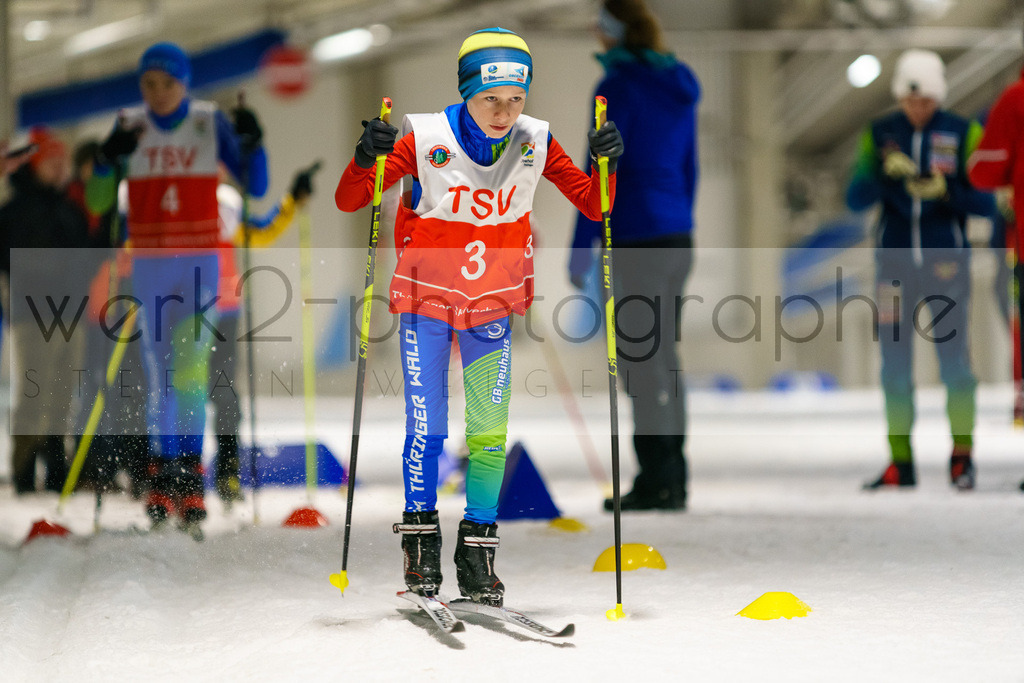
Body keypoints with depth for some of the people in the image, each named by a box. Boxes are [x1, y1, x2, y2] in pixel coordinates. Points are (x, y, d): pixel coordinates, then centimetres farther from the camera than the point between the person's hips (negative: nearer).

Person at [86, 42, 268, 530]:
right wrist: (108, 159, -16)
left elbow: (255, 188, -1)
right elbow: (98, 203, 1)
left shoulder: (211, 123, 0)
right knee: (157, 371, 5)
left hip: (200, 261, -2)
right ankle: (163, 471, 15)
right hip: (148, 264, 2)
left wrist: (253, 143, -17)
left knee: (190, 361, -17)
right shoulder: (129, 128, 3)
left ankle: (190, 472, -14)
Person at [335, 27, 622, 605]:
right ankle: (421, 539, 11)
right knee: (426, 425, -6)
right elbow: (348, 202, -14)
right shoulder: (426, 140, -17)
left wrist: (606, 165, -21)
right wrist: (366, 161, -34)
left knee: (490, 431, -1)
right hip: (427, 298, -2)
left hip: (493, 306, 2)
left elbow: (594, 206, -2)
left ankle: (478, 551, 8)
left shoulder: (536, 144, -10)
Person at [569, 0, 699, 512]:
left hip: (636, 237, -8)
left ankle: (658, 482, -4)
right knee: (661, 354, 14)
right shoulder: (678, 89, 12)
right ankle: (673, 479, 17)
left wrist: (582, 245, -10)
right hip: (676, 236, 8)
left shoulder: (619, 86, -11)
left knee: (640, 358, -4)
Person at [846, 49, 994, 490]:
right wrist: (885, 172, -19)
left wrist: (945, 191, -19)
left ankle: (962, 454, 8)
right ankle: (900, 463, 9)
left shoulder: (963, 134, 0)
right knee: (894, 363, 3)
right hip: (894, 260, 2)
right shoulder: (880, 135, 5)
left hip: (946, 260, -2)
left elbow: (987, 201, -3)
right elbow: (855, 198, -1)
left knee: (953, 358, -6)